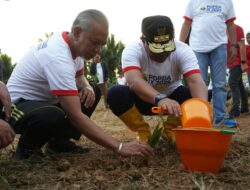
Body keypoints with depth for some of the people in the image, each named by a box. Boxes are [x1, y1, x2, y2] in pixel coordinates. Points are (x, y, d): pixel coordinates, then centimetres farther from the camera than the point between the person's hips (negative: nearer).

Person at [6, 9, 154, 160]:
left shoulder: (73, 45, -4)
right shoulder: (58, 57, -33)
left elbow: (79, 77, 16)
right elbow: (76, 116, -37)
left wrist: (87, 88, -11)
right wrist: (120, 147, -39)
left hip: (44, 100, 9)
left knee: (93, 91, 3)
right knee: (53, 117, -40)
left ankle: (59, 141, 6)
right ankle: (26, 148, -7)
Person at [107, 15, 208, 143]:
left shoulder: (183, 51, -23)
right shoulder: (132, 50, -27)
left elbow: (196, 82, -37)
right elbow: (134, 80, -46)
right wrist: (159, 99, -65)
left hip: (172, 98, 1)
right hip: (144, 99, -1)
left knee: (194, 94, -30)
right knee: (115, 93, -31)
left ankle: (170, 130, -2)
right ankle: (143, 133, -6)